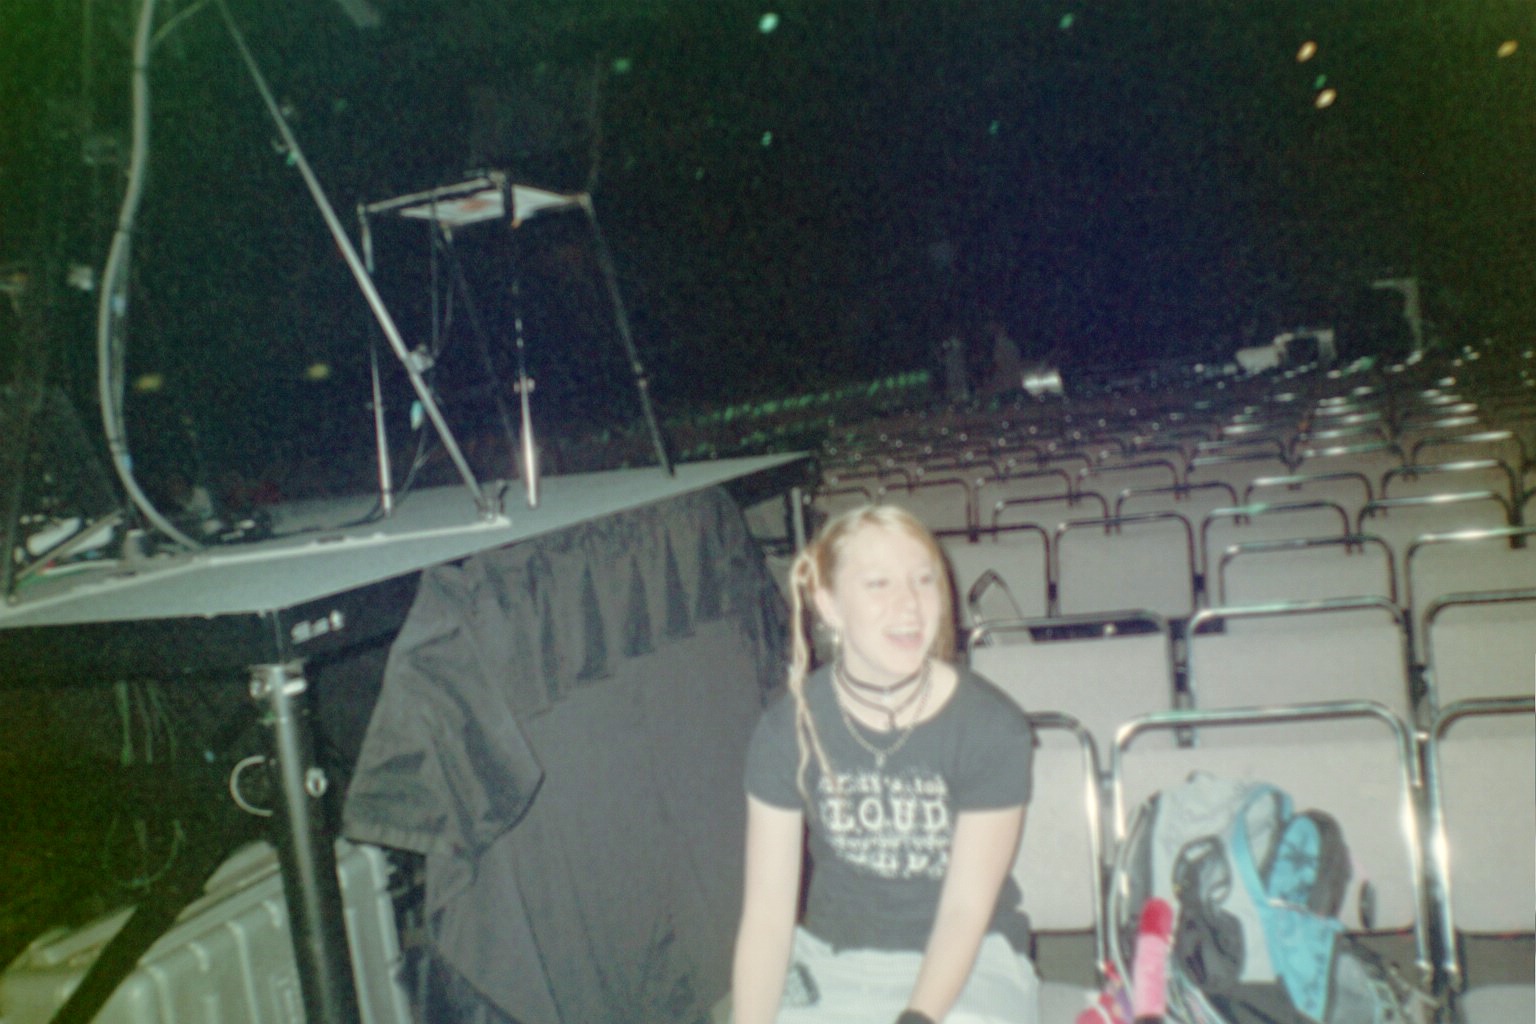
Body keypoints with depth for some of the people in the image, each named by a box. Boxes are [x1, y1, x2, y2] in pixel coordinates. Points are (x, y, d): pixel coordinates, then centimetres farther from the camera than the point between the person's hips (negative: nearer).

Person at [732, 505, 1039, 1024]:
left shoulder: (993, 727, -15)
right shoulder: (789, 727, -10)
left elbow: (965, 911, -12)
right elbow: (767, 912, -9)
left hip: (966, 965, -1)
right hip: (828, 959, 1)